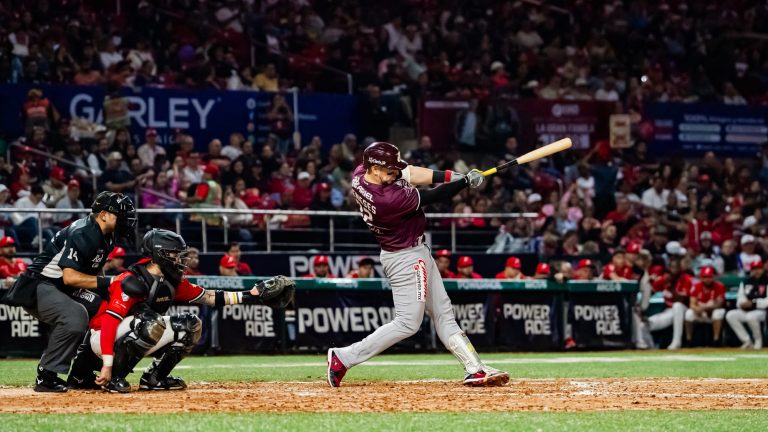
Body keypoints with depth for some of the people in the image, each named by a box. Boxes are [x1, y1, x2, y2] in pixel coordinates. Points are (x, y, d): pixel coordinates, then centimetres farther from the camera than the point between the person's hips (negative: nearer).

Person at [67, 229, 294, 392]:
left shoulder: (172, 283, 1)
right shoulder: (133, 282, -25)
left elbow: (208, 297, 7)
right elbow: (109, 321, -30)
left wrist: (250, 295, 1)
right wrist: (107, 365, -36)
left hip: (136, 336, 9)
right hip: (102, 338, -9)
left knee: (190, 325, 1)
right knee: (151, 322, -36)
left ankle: (154, 378, 3)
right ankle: (113, 378, -24)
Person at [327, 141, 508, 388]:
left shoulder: (361, 173, -8)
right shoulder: (388, 199, -33)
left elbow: (409, 174, -2)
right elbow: (434, 197, -22)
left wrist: (452, 176, -10)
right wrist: (466, 182, -11)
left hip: (414, 252, 10)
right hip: (407, 258, -10)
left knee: (443, 313, 11)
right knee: (407, 323, -3)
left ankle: (475, 369, 14)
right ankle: (343, 358, 1)